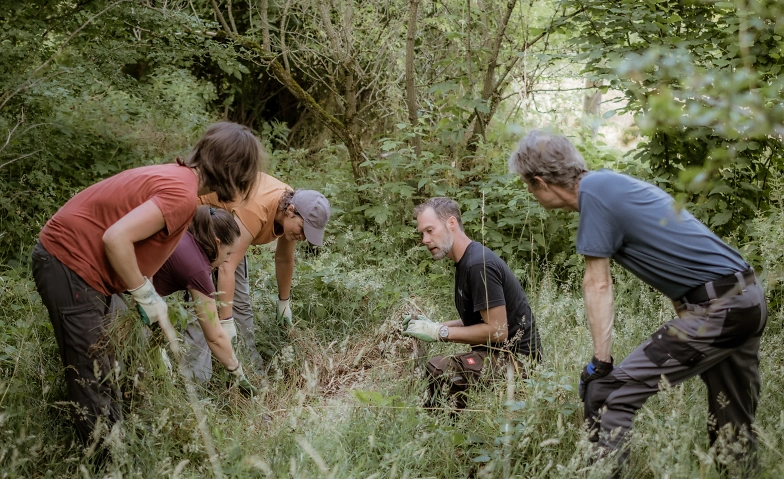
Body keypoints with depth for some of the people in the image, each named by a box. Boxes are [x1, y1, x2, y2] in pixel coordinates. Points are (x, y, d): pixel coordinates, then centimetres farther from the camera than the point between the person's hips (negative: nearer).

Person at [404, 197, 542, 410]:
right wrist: (434, 326, 4)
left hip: (514, 358, -11)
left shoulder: (479, 265, -19)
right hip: (497, 354, 11)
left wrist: (440, 332, -17)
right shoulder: (465, 262, 12)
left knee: (439, 369, -29)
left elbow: (497, 330, -22)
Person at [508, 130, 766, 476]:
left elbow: (598, 285, -12)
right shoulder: (610, 183, 15)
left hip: (716, 308, -10)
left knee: (606, 393, -10)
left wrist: (600, 365, -10)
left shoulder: (593, 191, -11)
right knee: (735, 429, 19)